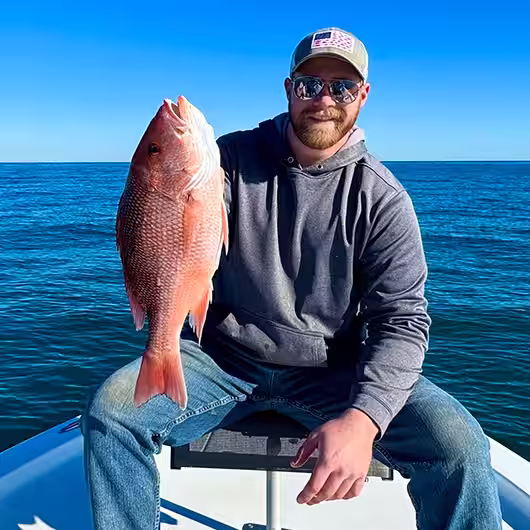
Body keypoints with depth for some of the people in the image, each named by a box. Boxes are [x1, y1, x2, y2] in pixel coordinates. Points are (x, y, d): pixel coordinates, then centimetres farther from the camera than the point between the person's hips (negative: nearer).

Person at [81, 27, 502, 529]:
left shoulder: (382, 197, -4)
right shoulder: (233, 157, -1)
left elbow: (402, 320, -10)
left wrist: (362, 418, -27)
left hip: (331, 373, 0)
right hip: (221, 358, 1)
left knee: (459, 446, -21)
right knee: (110, 410, -22)